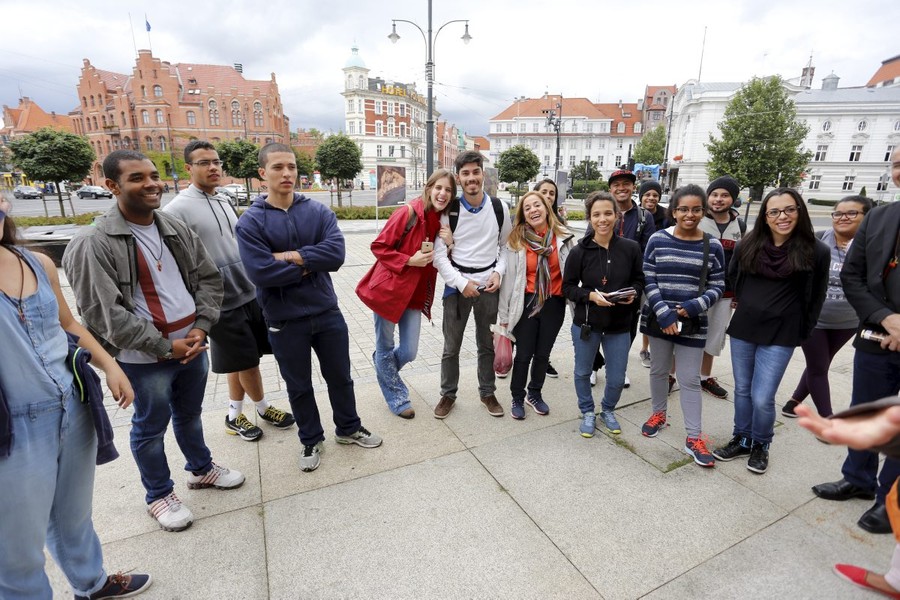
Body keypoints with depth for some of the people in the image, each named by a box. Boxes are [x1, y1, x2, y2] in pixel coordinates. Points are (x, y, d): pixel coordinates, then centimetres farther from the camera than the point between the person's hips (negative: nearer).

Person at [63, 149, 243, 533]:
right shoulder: (93, 244, -15)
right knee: (151, 427, 14)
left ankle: (201, 469, 45)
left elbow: (209, 279, 7)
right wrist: (165, 347, -17)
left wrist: (201, 328, -6)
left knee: (189, 414, 23)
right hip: (144, 358, -5)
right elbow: (102, 313, -18)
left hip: (193, 345, 5)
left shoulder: (177, 230, 4)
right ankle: (159, 496, 35)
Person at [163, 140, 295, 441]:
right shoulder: (177, 209, -12)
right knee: (247, 362, 5)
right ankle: (263, 408, 30)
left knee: (240, 362, 16)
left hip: (248, 294, 7)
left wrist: (255, 280, 16)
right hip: (220, 302, -7)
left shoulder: (225, 202, 12)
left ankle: (234, 415, 33)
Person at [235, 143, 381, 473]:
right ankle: (311, 440, 38)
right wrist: (308, 267, -13)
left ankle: (348, 428, 41)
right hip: (285, 321, -2)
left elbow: (336, 253, -17)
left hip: (328, 312, 2)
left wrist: (291, 256, -20)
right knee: (299, 386, 15)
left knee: (340, 377, 17)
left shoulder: (319, 211, -2)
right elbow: (261, 272, -20)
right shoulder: (250, 222, -9)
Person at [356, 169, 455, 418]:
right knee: (385, 348, 9)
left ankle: (383, 367, 42)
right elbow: (379, 247, -13)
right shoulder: (409, 213, -16)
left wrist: (450, 243, -11)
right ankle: (397, 398, 31)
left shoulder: (444, 221, 3)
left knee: (409, 352, 8)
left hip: (415, 293, 6)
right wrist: (410, 260, -20)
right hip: (388, 288, -5)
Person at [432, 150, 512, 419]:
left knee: (487, 344, 14)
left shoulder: (499, 208, -1)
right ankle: (448, 394, 27)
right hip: (457, 284, -1)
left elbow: (506, 245, 9)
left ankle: (487, 392, 33)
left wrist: (498, 272, -7)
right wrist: (461, 283, -16)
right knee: (451, 346, 8)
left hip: (489, 285, 2)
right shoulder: (450, 211, -7)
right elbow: (439, 254, -8)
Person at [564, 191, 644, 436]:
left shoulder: (631, 248, -8)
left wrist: (633, 293, -15)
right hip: (586, 323, -1)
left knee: (617, 378, 12)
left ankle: (608, 410, 42)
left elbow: (639, 280, 6)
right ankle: (587, 412, 41)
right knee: (583, 372, 16)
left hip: (620, 324, 1)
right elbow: (568, 287, -5)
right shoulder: (579, 251, -12)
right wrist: (591, 295, -21)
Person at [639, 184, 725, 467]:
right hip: (658, 318, 1)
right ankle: (658, 414, 38)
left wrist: (695, 305, -17)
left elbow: (717, 286, 1)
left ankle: (694, 438, 14)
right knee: (659, 370, 16)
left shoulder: (713, 246, -1)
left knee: (690, 379, 4)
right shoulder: (658, 240, -4)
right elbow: (648, 281, -6)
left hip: (693, 323, 0)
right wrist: (663, 312, -17)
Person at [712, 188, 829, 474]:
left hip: (781, 335, -3)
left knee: (762, 398, -2)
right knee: (742, 391, 14)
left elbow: (816, 298, 3)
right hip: (742, 329, 3)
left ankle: (761, 445, 24)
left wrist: (801, 331, 5)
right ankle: (742, 440, 32)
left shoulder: (816, 251, -8)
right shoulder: (748, 244, -2)